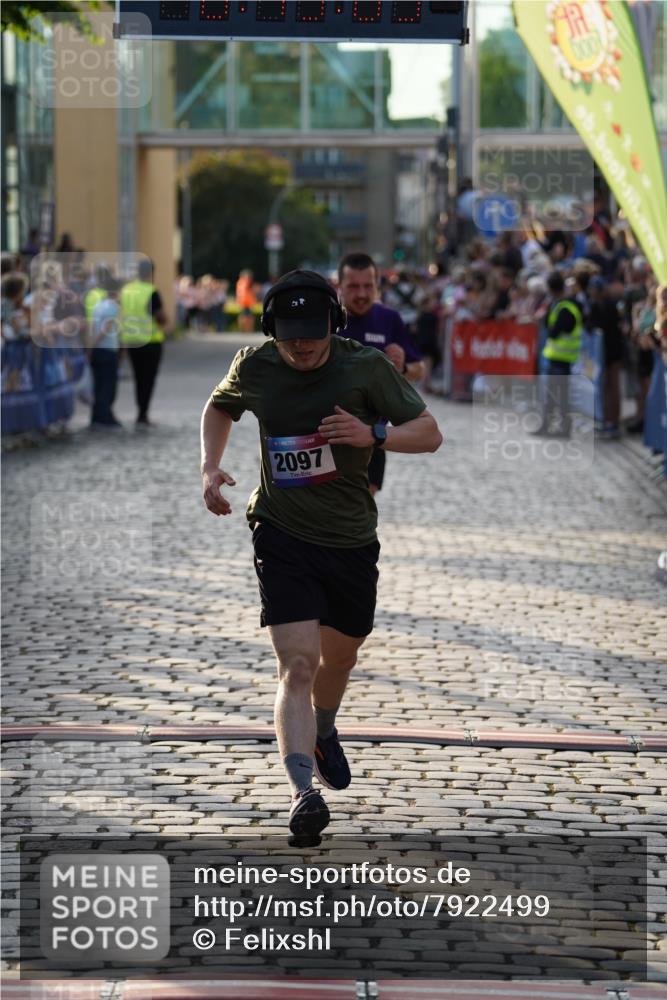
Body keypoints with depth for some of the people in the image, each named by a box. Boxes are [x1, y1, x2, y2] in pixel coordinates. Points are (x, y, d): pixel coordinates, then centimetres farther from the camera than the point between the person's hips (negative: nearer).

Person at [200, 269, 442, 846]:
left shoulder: (367, 366, -9)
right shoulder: (254, 368, -4)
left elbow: (430, 434, -8)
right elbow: (220, 408, 19)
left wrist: (373, 435, -26)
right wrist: (211, 466, 2)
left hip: (351, 539, 2)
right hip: (283, 536, -2)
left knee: (339, 657, 20)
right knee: (297, 664, -18)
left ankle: (324, 734, 52)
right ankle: (302, 792, -26)